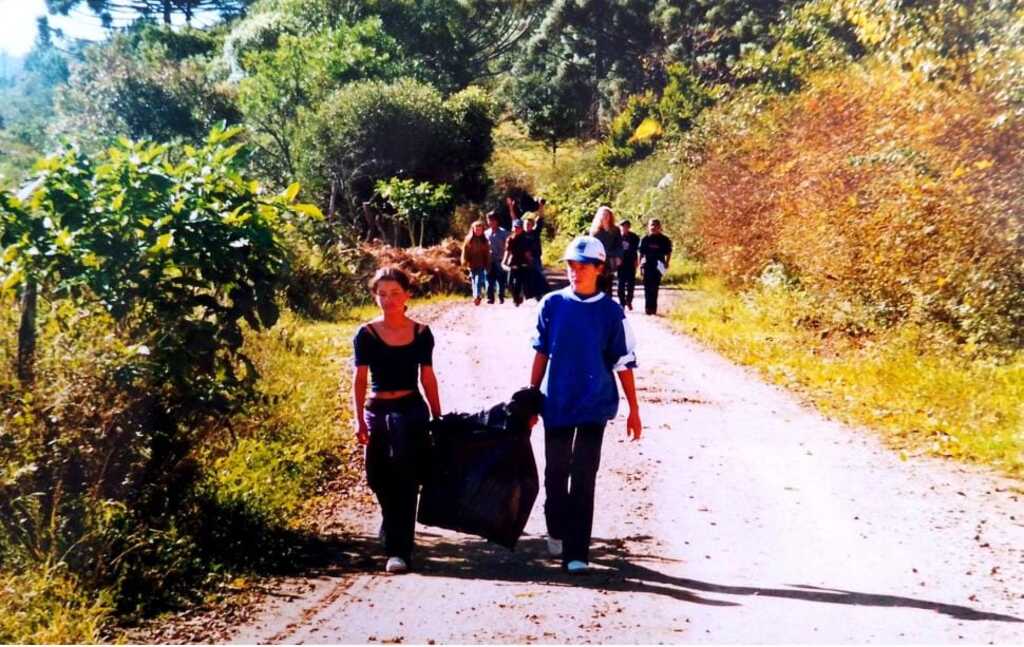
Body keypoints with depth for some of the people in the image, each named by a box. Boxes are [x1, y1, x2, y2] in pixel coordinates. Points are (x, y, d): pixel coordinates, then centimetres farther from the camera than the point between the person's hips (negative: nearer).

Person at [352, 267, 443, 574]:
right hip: (377, 411, 1)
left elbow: (428, 378, 8)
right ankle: (395, 532, 38)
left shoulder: (421, 333, 2)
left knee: (404, 481, -7)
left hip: (411, 410, -1)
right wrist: (359, 420, -14)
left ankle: (399, 550, -3)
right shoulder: (366, 334, -1)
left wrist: (439, 418, 9)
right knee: (379, 479, 10)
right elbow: (359, 379, -4)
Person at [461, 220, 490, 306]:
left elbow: (487, 254, 6)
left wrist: (487, 265, 3)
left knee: (479, 280, -16)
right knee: (474, 282, 9)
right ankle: (477, 296, 20)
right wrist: (465, 263, -5)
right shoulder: (469, 240, 3)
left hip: (482, 265, -1)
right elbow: (465, 252, 2)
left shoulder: (484, 240, 4)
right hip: (472, 265, 1)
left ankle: (477, 296, -21)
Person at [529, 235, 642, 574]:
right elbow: (541, 354, 8)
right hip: (556, 403, 2)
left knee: (583, 477, -2)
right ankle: (557, 531, 38)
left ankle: (576, 552, 4)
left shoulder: (611, 312, -5)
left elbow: (624, 364, 0)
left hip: (594, 405, -2)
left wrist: (634, 410, 1)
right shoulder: (552, 304, 0)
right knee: (556, 472, 15)